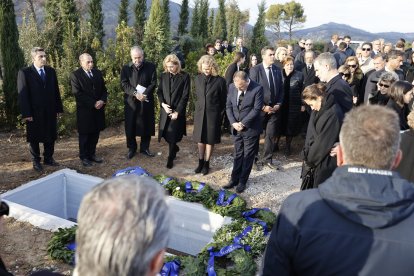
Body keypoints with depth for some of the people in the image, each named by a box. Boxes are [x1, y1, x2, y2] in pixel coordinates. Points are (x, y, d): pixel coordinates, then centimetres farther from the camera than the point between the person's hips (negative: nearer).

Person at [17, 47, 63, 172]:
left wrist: (59, 108, 5)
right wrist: (26, 113, -15)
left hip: (50, 111, 4)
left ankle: (48, 158, 26)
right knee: (34, 138, 9)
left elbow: (56, 91, 8)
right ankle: (36, 161, 22)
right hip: (34, 112, -4)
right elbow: (23, 94, -9)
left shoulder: (51, 71, 7)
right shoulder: (24, 72, -7)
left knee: (50, 136, 12)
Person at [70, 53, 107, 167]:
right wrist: (93, 104, -17)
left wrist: (102, 100, -8)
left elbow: (104, 89, 11)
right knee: (84, 135, 6)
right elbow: (78, 94, -14)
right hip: (84, 111, -5)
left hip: (98, 109, 5)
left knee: (95, 134, 10)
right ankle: (84, 157, 18)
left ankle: (92, 154, 23)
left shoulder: (98, 73, 10)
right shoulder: (75, 75, -8)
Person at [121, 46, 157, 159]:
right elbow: (124, 84, -5)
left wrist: (144, 94, -17)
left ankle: (144, 147, 22)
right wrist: (135, 93, -20)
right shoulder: (126, 68, 2)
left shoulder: (151, 66, 1)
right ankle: (131, 148, 19)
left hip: (146, 101, 0)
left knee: (146, 125, 7)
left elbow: (153, 83, -4)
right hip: (131, 101, 0)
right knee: (130, 125, 5)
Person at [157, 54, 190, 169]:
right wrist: (162, 103, -10)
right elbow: (159, 91, 9)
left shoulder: (185, 76, -7)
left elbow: (185, 96, -9)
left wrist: (177, 111, -13)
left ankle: (171, 158, 17)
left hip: (178, 111, -4)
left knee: (172, 134, -3)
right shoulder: (163, 76, 5)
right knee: (165, 133, 7)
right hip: (165, 110, 4)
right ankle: (175, 148, 38)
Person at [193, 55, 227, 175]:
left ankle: (206, 163, 22)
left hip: (213, 114, -3)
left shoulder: (220, 81, -11)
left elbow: (223, 100, -2)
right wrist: (199, 107, 12)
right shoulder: (198, 79, 1)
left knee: (210, 140, 8)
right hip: (199, 113, 4)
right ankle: (200, 162, 27)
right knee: (200, 139, 12)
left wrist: (218, 112, 1)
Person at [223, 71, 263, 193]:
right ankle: (234, 179, 24)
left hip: (250, 128, -4)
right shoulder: (232, 87, -2)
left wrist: (243, 123, -18)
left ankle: (242, 181, 19)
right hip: (236, 128, 4)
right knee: (238, 155, 14)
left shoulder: (257, 88, -17)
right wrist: (233, 123, -10)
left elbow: (257, 109, -17)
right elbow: (228, 106, 3)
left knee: (248, 156, 8)